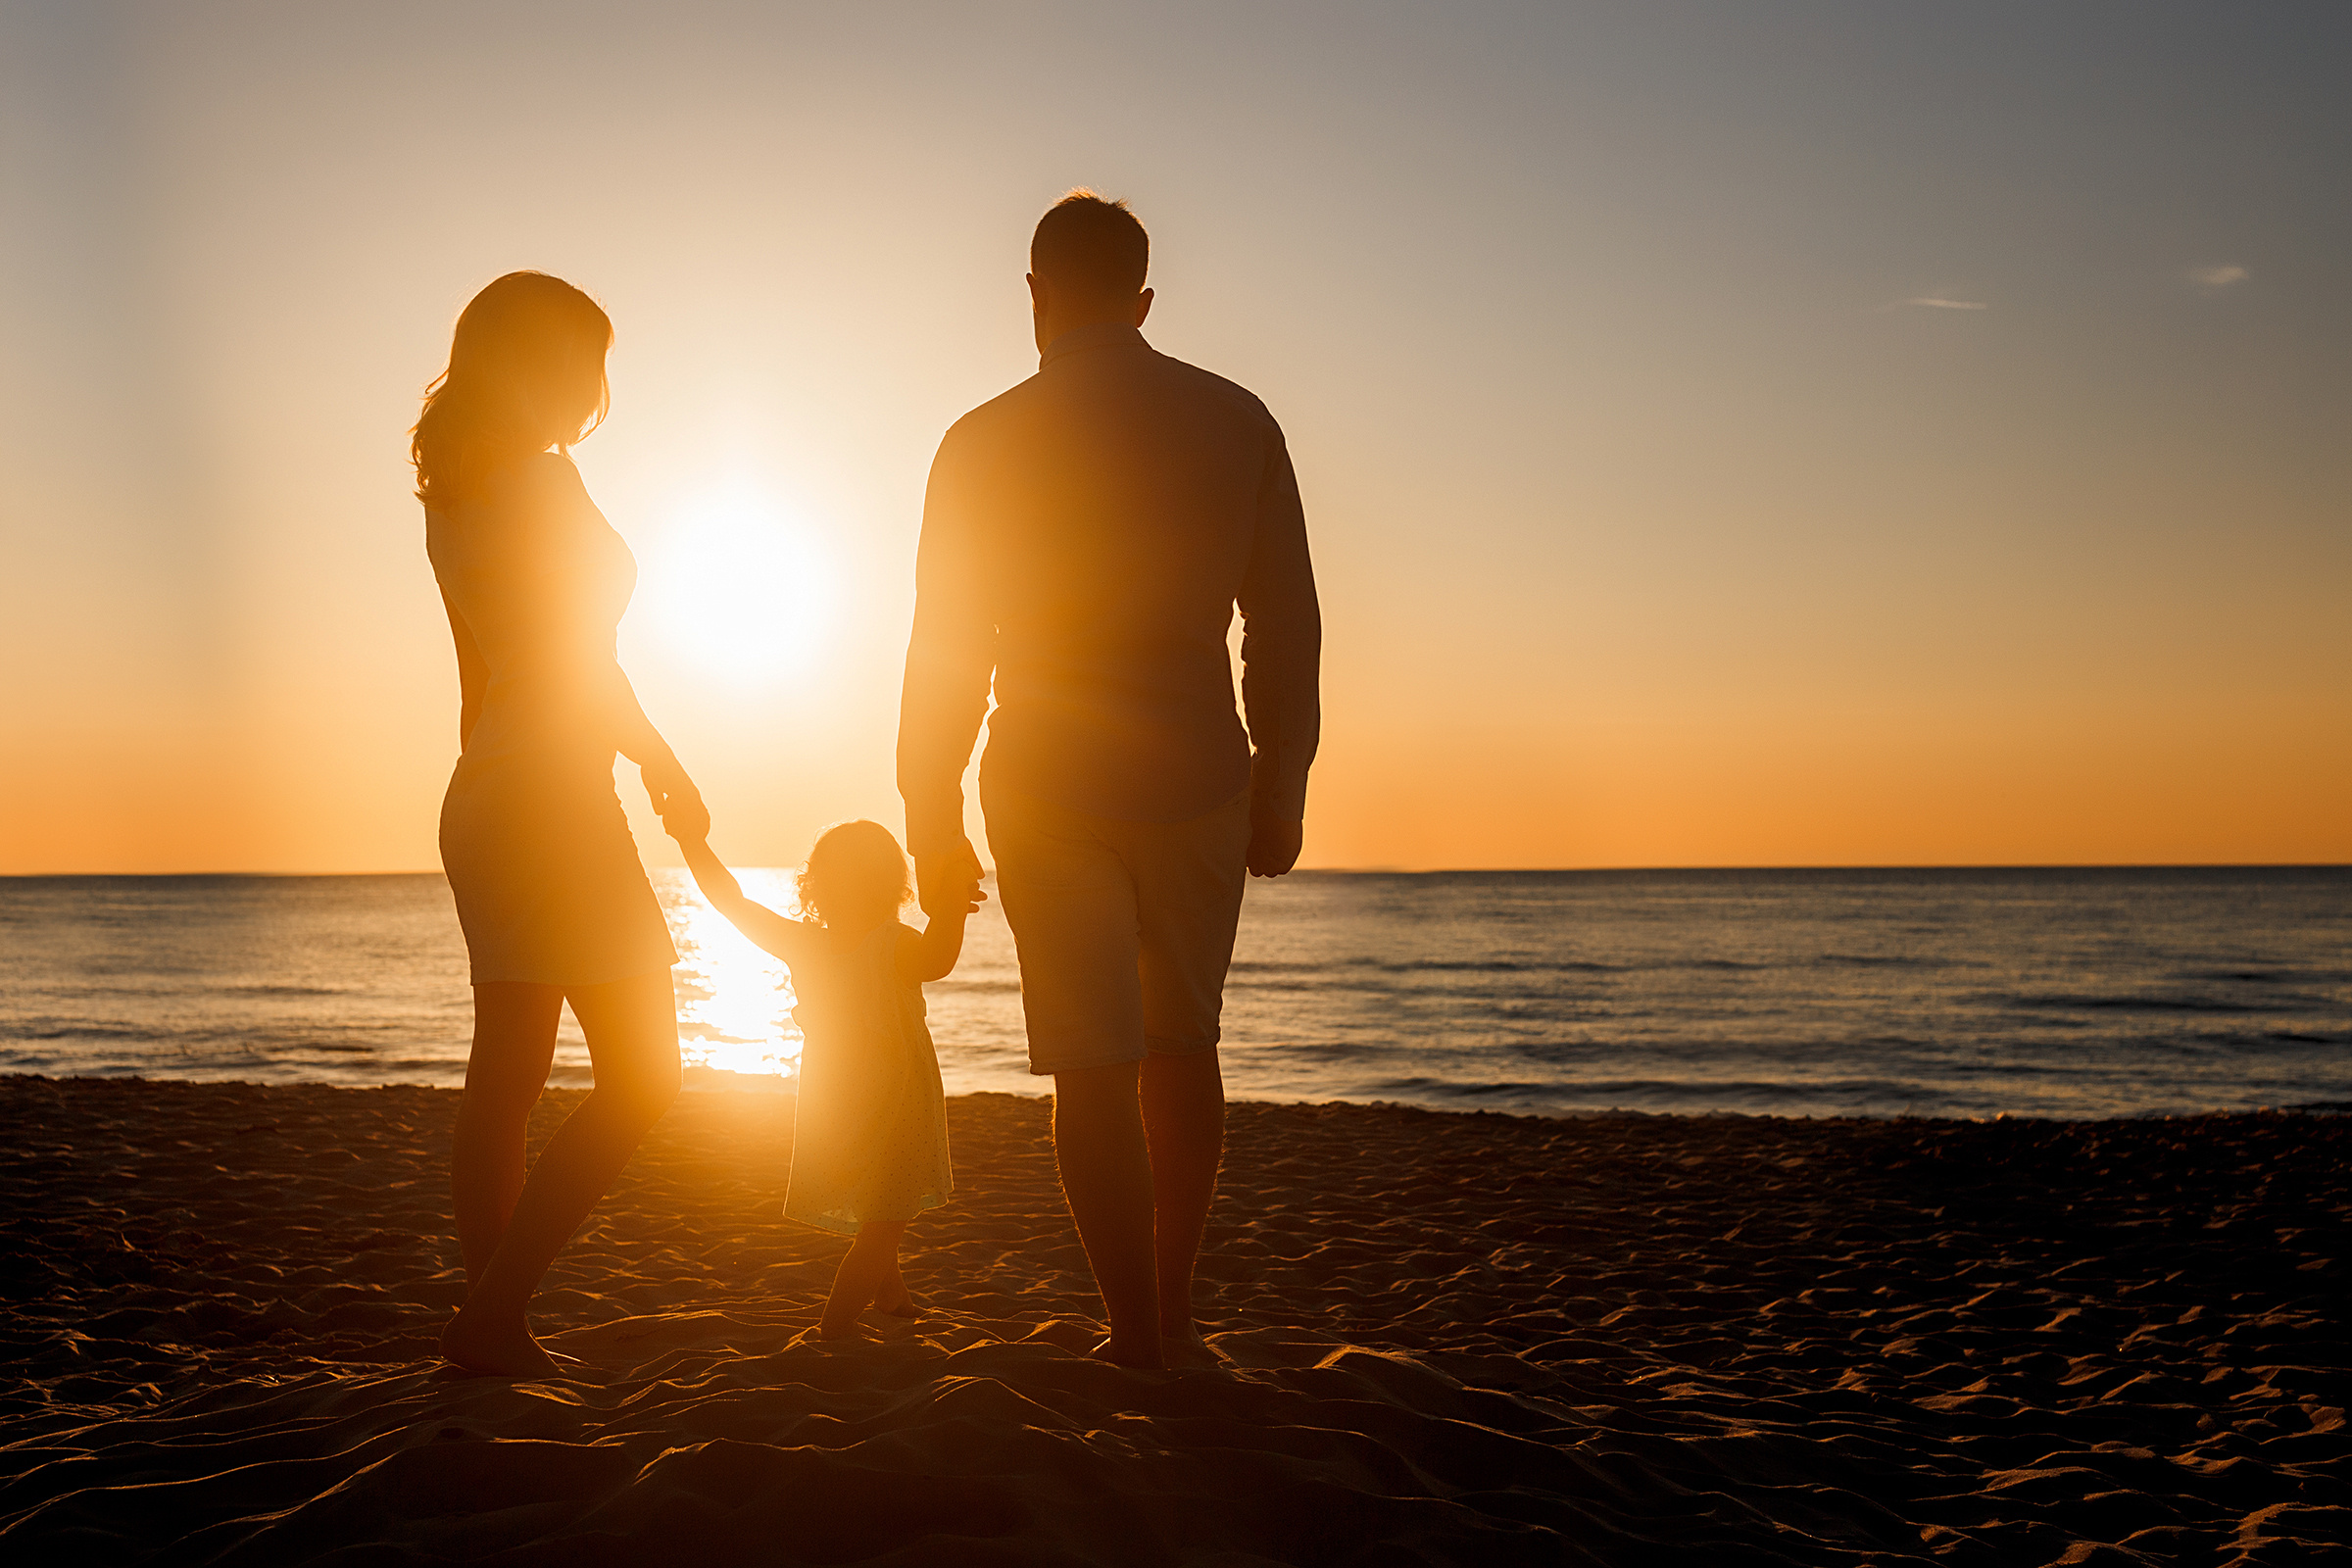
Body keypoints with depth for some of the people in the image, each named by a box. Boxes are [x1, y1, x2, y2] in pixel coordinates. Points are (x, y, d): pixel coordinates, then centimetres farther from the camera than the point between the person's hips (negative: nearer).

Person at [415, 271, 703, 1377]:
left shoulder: (449, 498, 15)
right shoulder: (543, 480, -13)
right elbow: (577, 660, -16)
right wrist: (667, 766, -5)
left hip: (481, 797, 9)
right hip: (554, 797, -9)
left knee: (505, 1078, 10)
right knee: (641, 1076, -3)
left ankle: (494, 1327, 13)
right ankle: (492, 1310, -5)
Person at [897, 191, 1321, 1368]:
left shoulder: (986, 443, -5)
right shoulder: (1239, 423, 1)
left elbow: (943, 652, -3)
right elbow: (1286, 627, 3)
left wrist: (932, 820, 5)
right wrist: (1282, 787, 11)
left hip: (1049, 788, -2)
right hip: (1201, 781, 3)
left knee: (1094, 1063, 2)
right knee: (1181, 1042, 17)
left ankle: (1137, 1338, 5)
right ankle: (1174, 1307, 24)